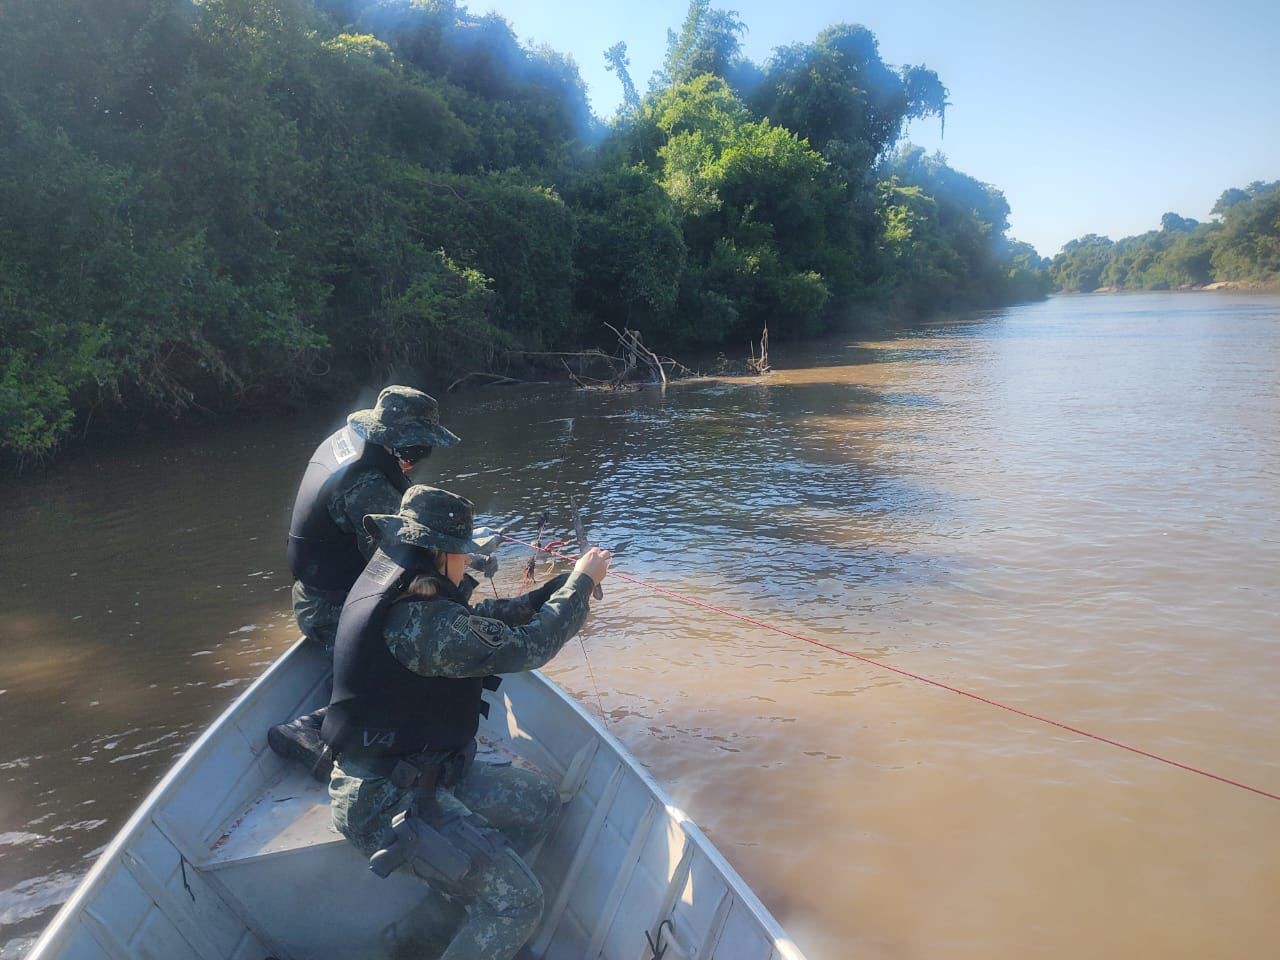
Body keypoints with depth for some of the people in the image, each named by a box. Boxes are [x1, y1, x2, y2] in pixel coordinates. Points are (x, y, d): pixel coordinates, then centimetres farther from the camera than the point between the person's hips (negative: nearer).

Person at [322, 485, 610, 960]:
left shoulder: (392, 586, 1)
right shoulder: (419, 621, -30)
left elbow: (477, 620, 11)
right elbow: (527, 647, -24)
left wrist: (555, 588, 6)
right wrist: (581, 581, -10)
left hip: (426, 771, 10)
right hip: (387, 800, -10)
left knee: (541, 801, 15)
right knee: (517, 900, -13)